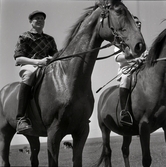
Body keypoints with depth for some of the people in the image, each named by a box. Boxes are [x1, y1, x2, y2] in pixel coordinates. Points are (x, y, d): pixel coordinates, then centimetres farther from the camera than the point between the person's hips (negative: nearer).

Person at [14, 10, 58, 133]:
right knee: (30, 73, -41)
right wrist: (38, 62, -20)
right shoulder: (24, 38, 8)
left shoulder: (49, 39, 22)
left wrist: (53, 59, -11)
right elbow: (18, 59, -5)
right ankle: (21, 118, -49)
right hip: (28, 67, -5)